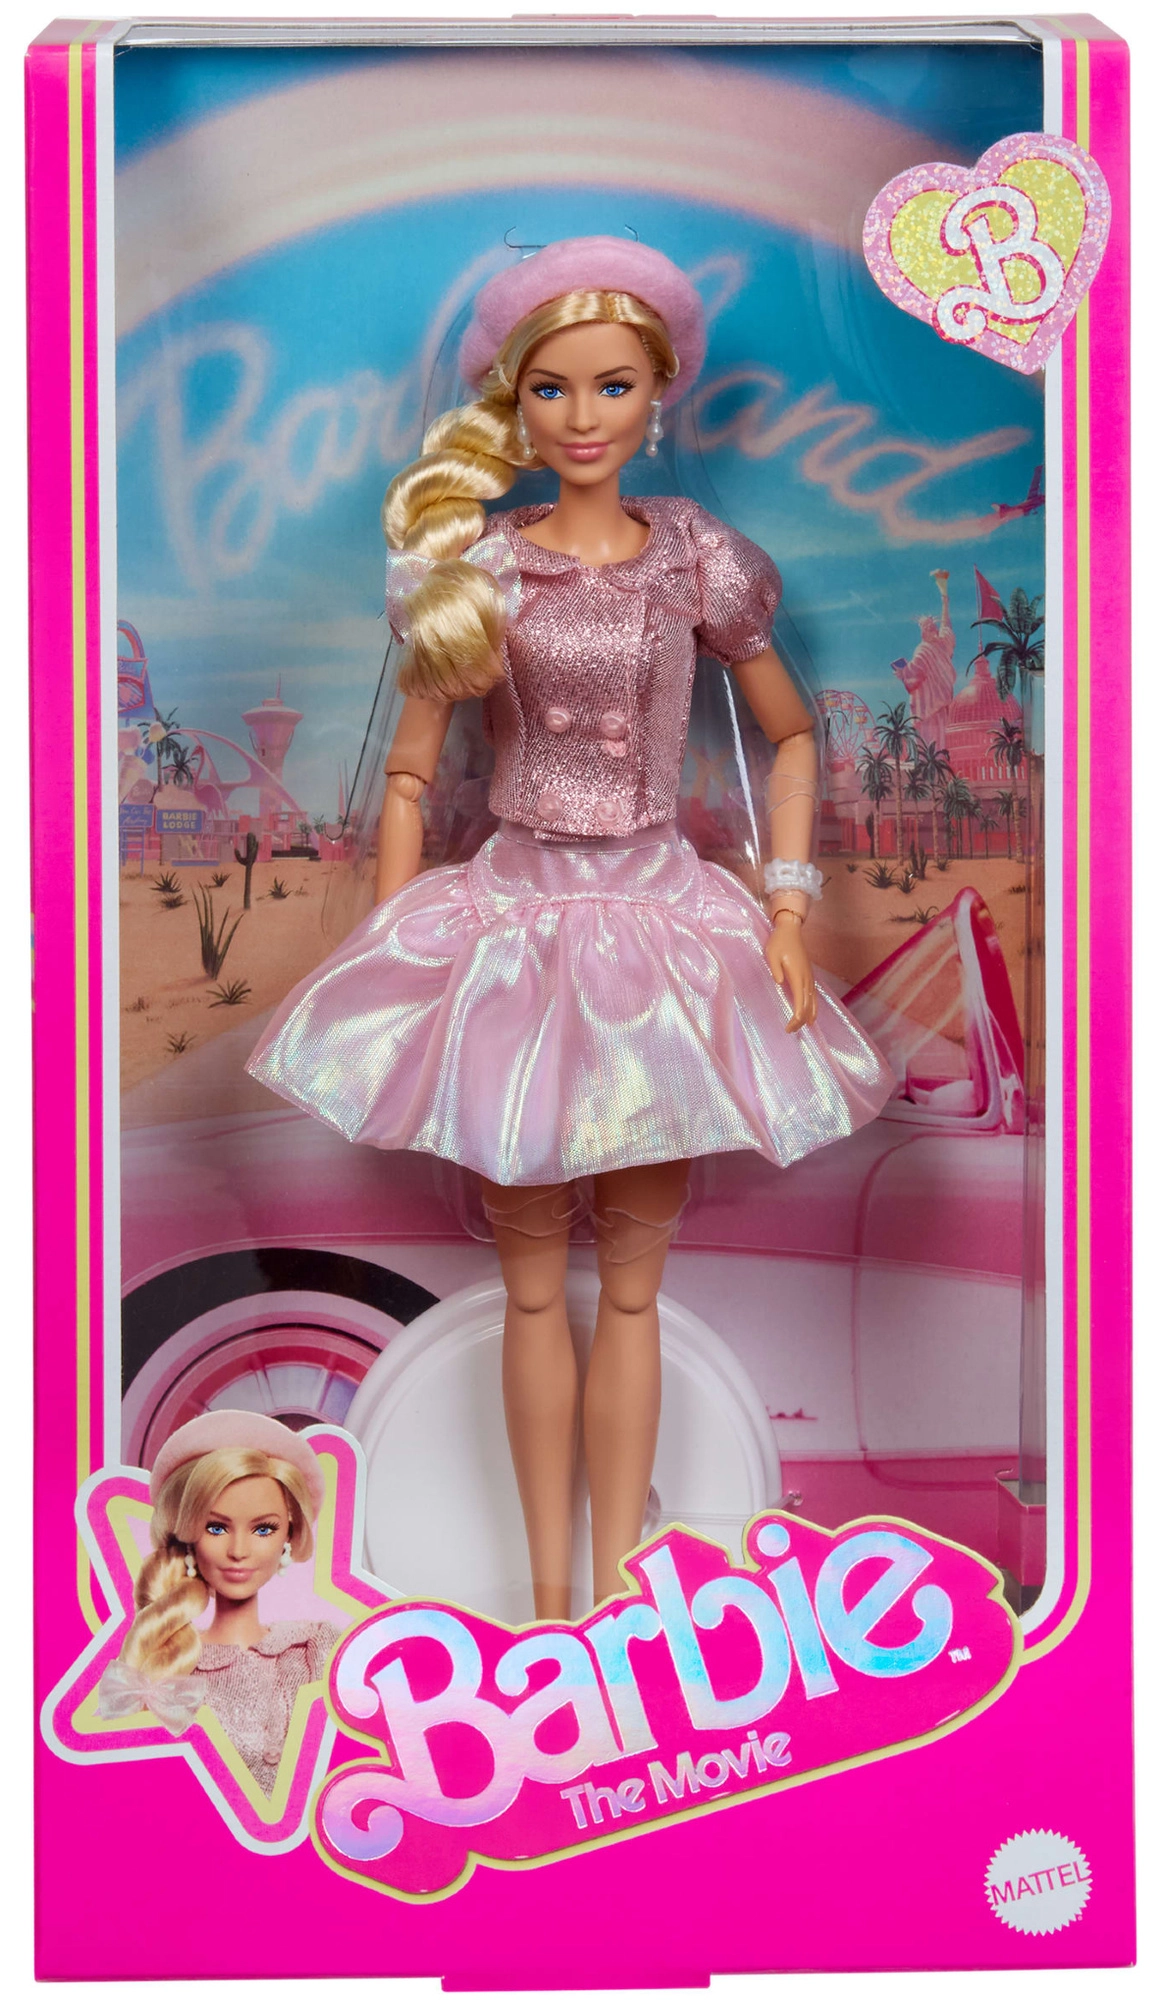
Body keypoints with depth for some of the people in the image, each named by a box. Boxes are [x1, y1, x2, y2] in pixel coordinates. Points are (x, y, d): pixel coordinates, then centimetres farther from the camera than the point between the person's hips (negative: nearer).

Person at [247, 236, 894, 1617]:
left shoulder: (696, 562, 2)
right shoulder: (475, 568, 0)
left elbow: (792, 736, 12)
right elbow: (409, 775, 3)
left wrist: (788, 905, 1)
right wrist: (387, 953, -5)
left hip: (661, 930, 0)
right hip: (512, 921, 0)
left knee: (630, 1279, 6)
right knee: (533, 1278, 6)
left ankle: (615, 1583, 19)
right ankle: (549, 1588, 20)